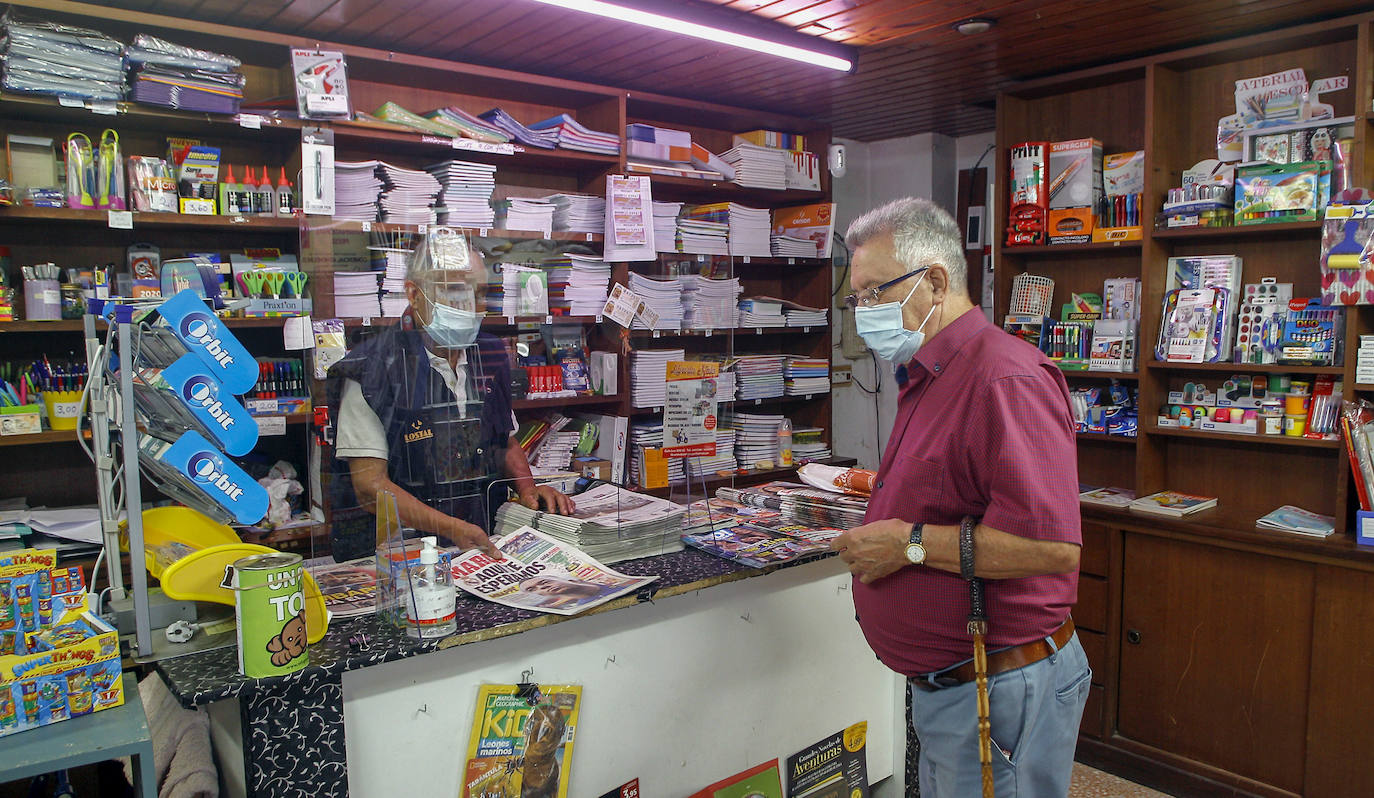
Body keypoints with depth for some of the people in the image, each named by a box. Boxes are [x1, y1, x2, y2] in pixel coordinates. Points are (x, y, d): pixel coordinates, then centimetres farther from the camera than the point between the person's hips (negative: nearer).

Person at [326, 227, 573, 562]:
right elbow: (370, 485, -11)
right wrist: (453, 529, -22)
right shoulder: (373, 369, -6)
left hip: (485, 546, 6)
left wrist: (528, 488, 6)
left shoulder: (490, 357, 13)